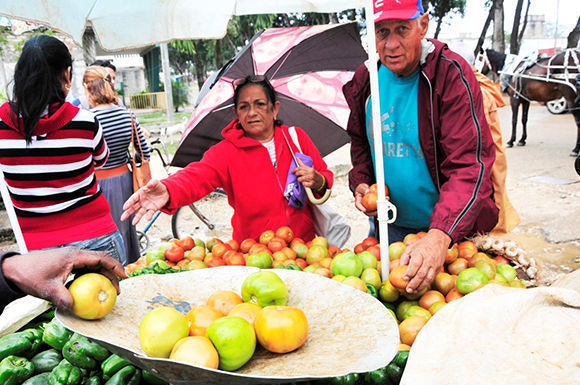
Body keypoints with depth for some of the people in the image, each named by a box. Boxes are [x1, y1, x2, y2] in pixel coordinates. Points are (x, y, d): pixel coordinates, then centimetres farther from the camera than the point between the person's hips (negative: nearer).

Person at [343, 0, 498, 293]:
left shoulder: (451, 74, -20)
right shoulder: (366, 80, -3)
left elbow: (469, 165, -28)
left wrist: (440, 236, -41)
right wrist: (360, 183, -5)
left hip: (450, 228, -4)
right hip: (390, 226, 5)